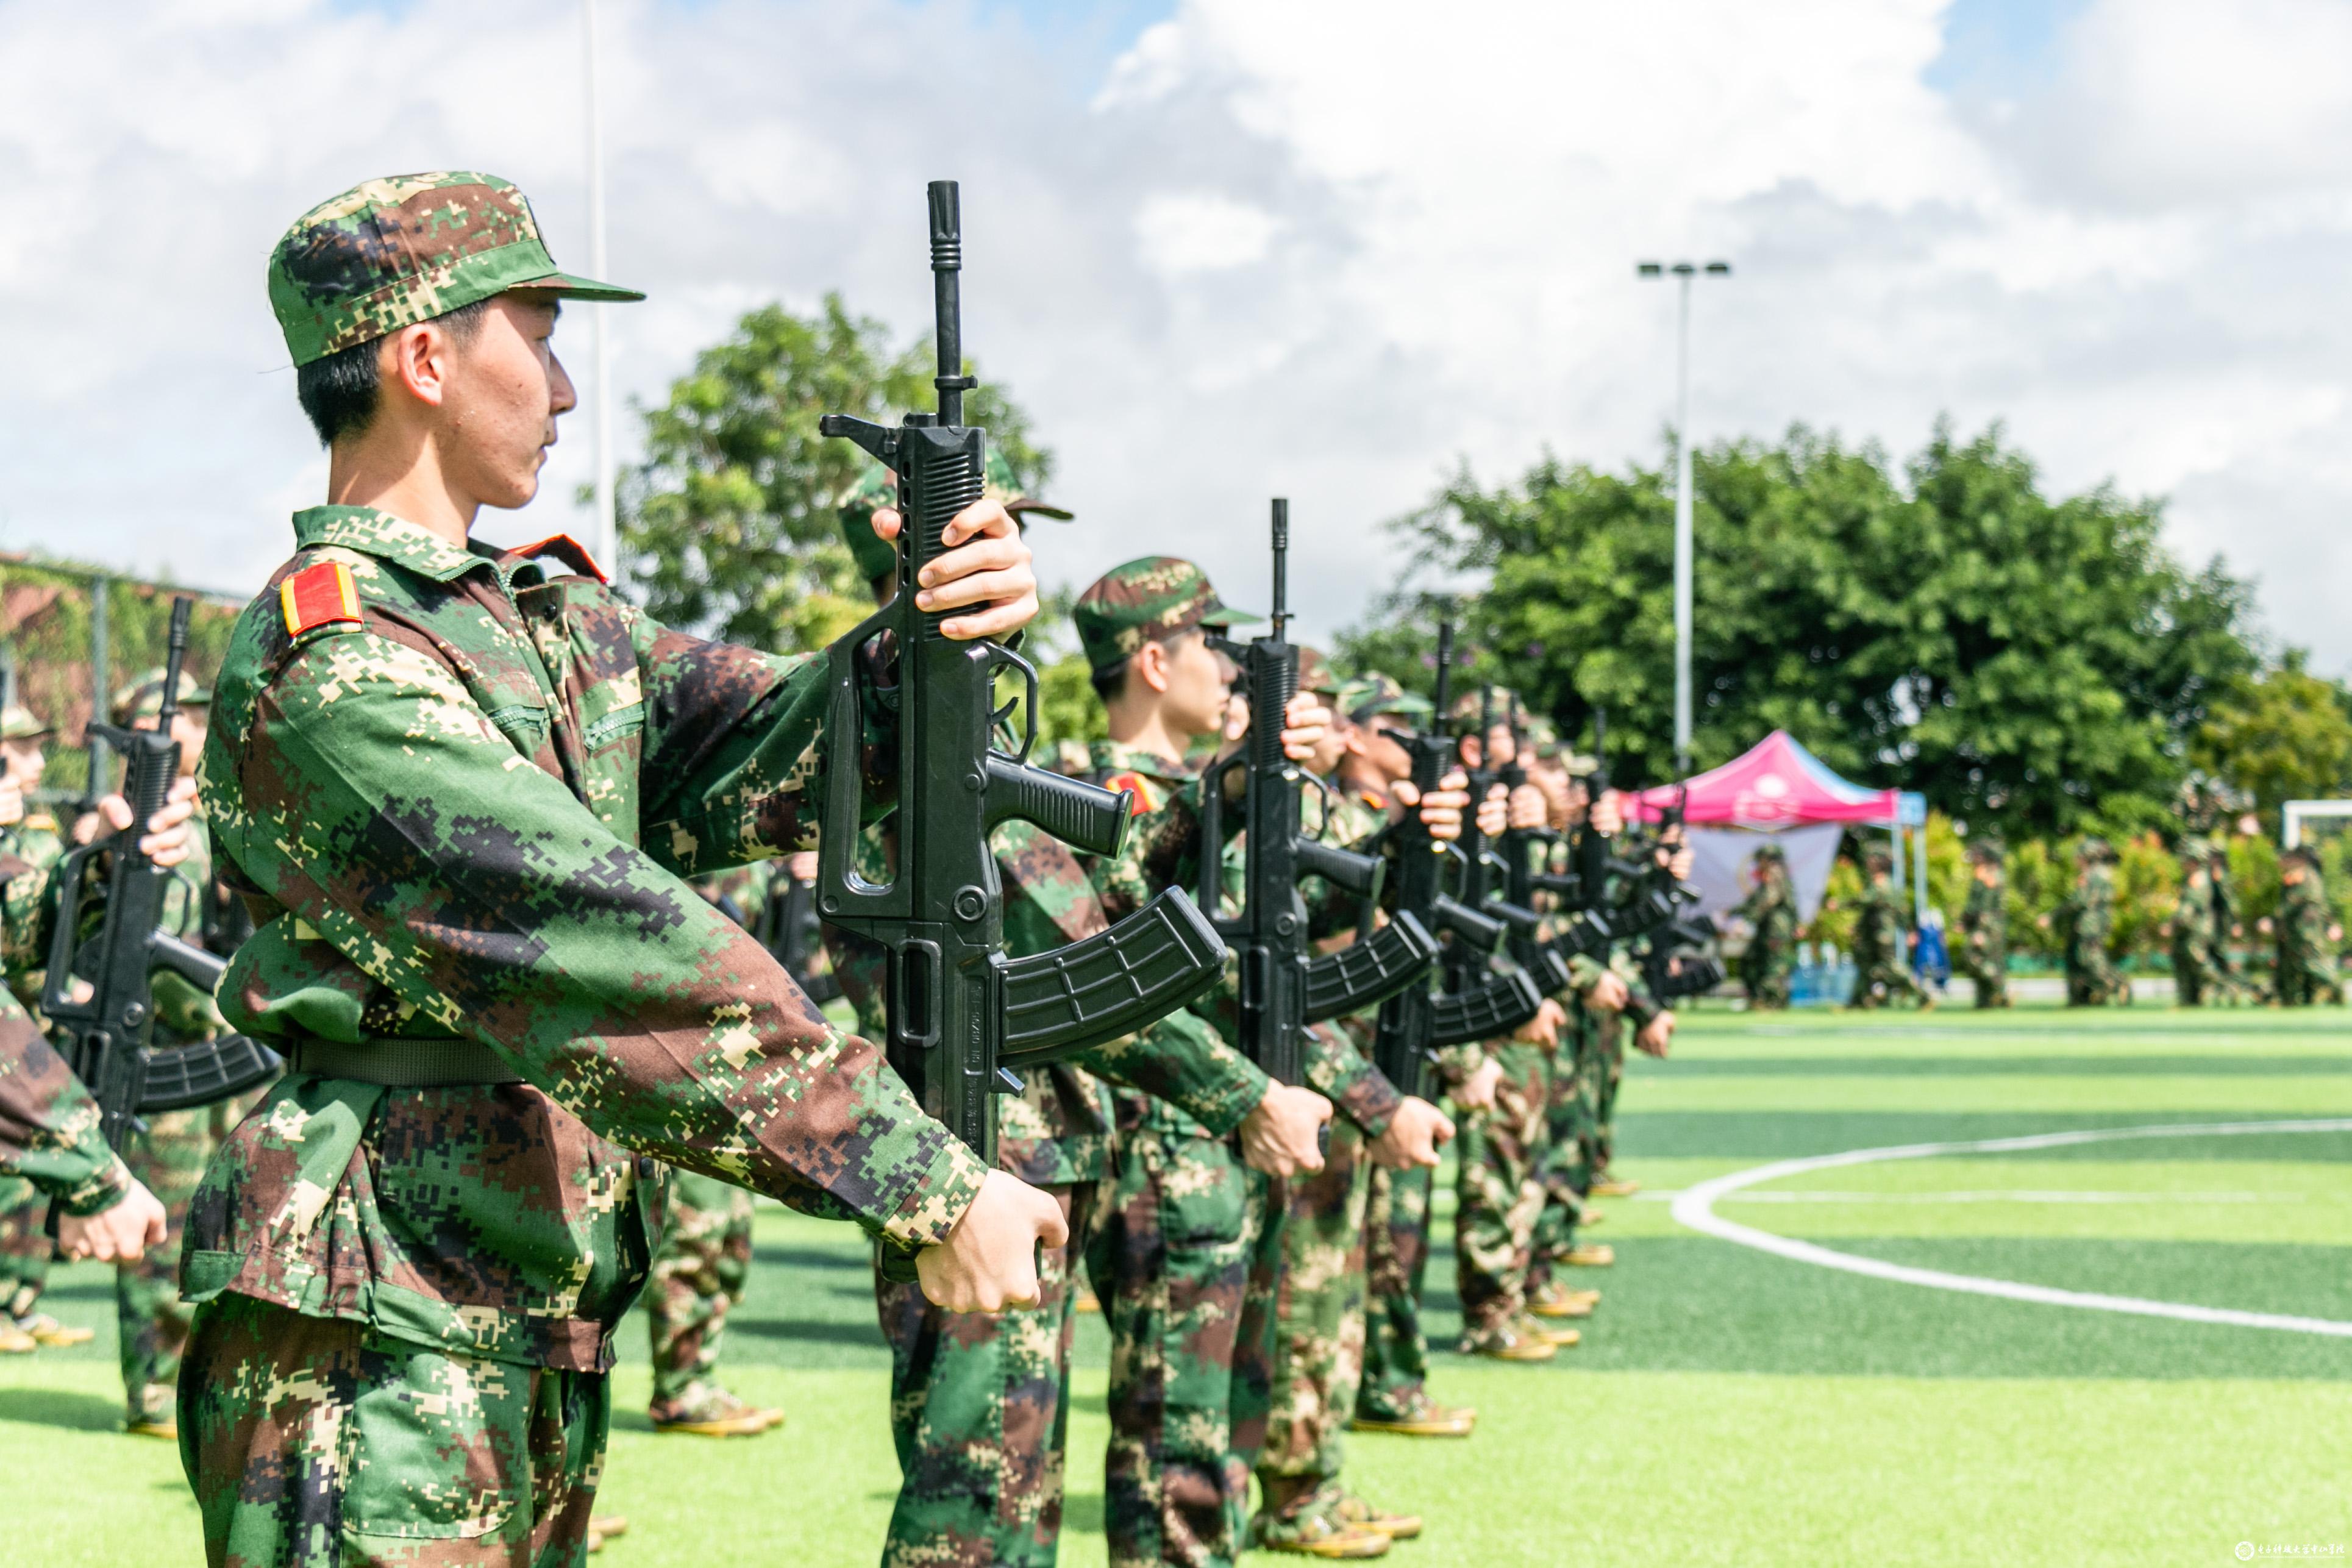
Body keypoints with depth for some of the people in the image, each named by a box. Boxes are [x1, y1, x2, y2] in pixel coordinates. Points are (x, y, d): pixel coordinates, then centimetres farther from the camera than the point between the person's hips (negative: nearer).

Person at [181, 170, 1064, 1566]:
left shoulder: (548, 611, 14)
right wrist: (932, 1187, -25)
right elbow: (616, 957, -23)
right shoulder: (329, 674, -17)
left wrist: (924, 644, -17)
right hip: (376, 1351, -9)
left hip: (540, 1341, 9)